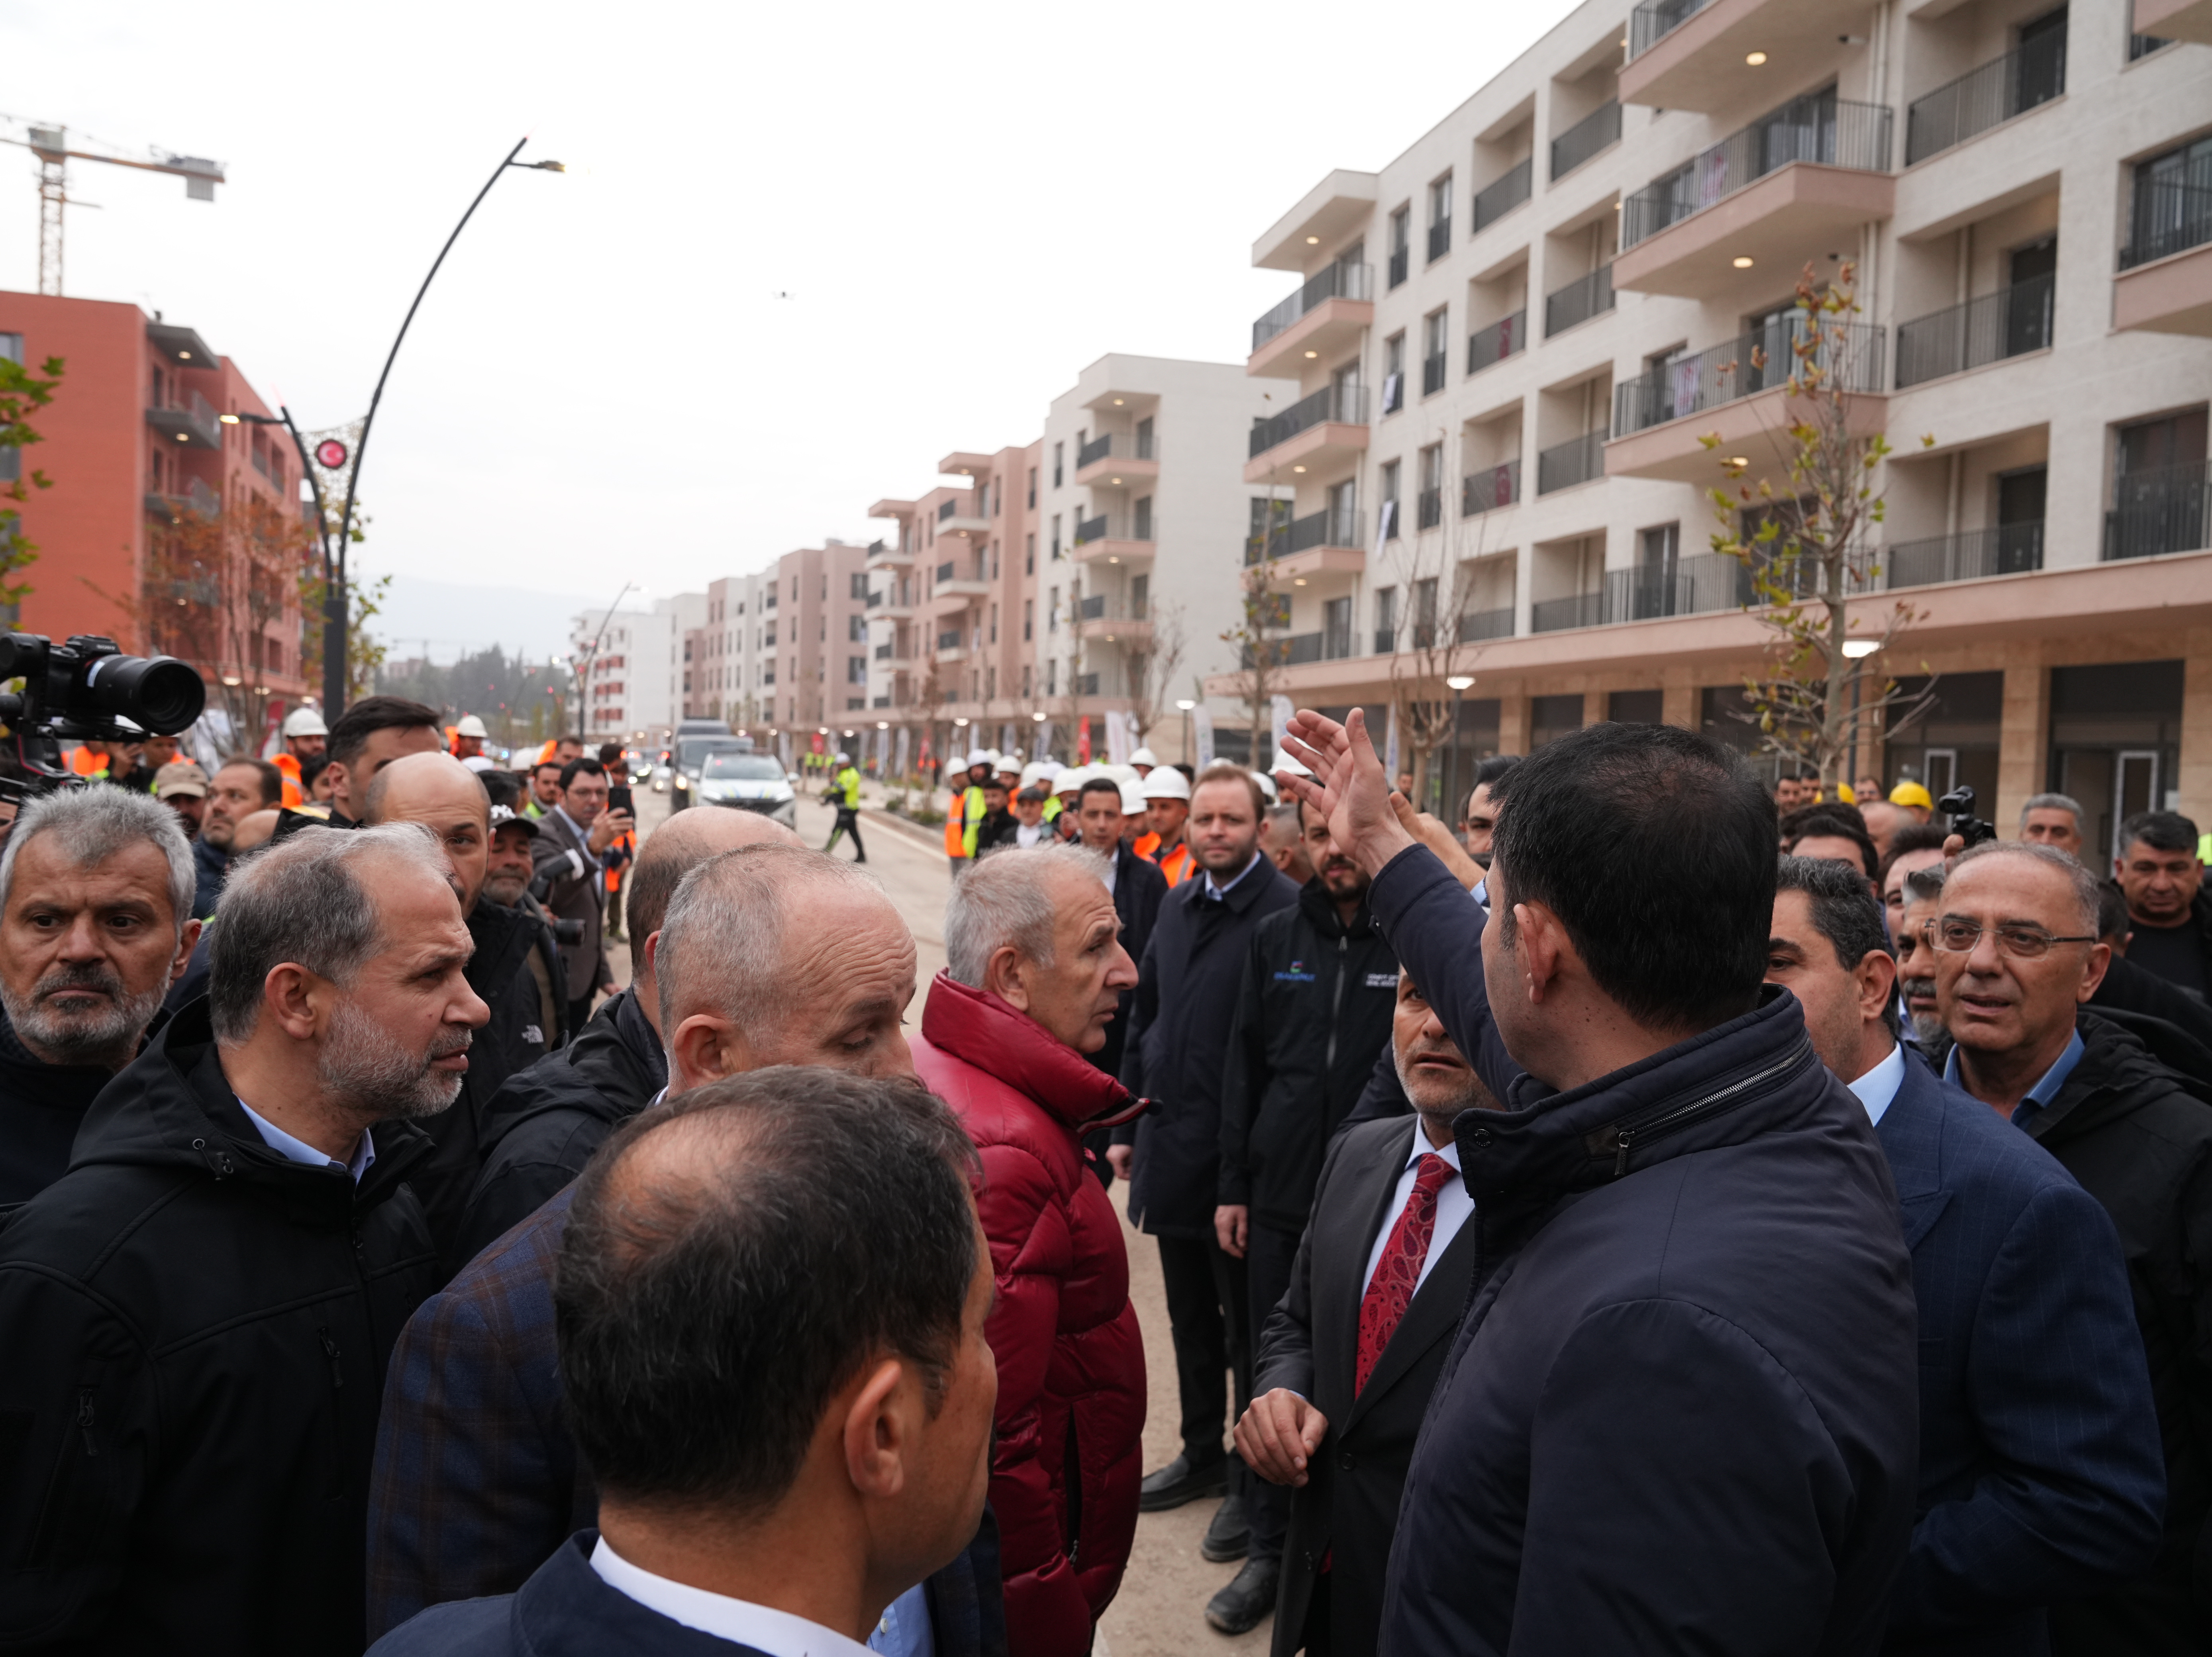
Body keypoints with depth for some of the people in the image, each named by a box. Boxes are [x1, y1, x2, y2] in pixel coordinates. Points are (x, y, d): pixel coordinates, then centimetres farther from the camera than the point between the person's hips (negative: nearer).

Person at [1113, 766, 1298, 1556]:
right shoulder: (1179, 904, 8)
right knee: (1190, 1320, 21)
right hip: (1171, 1150, 7)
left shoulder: (1287, 913, -15)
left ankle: (1253, 1478, 27)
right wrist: (1128, 1124, 14)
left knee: (1246, 1327, 10)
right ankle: (1202, 1453, 38)